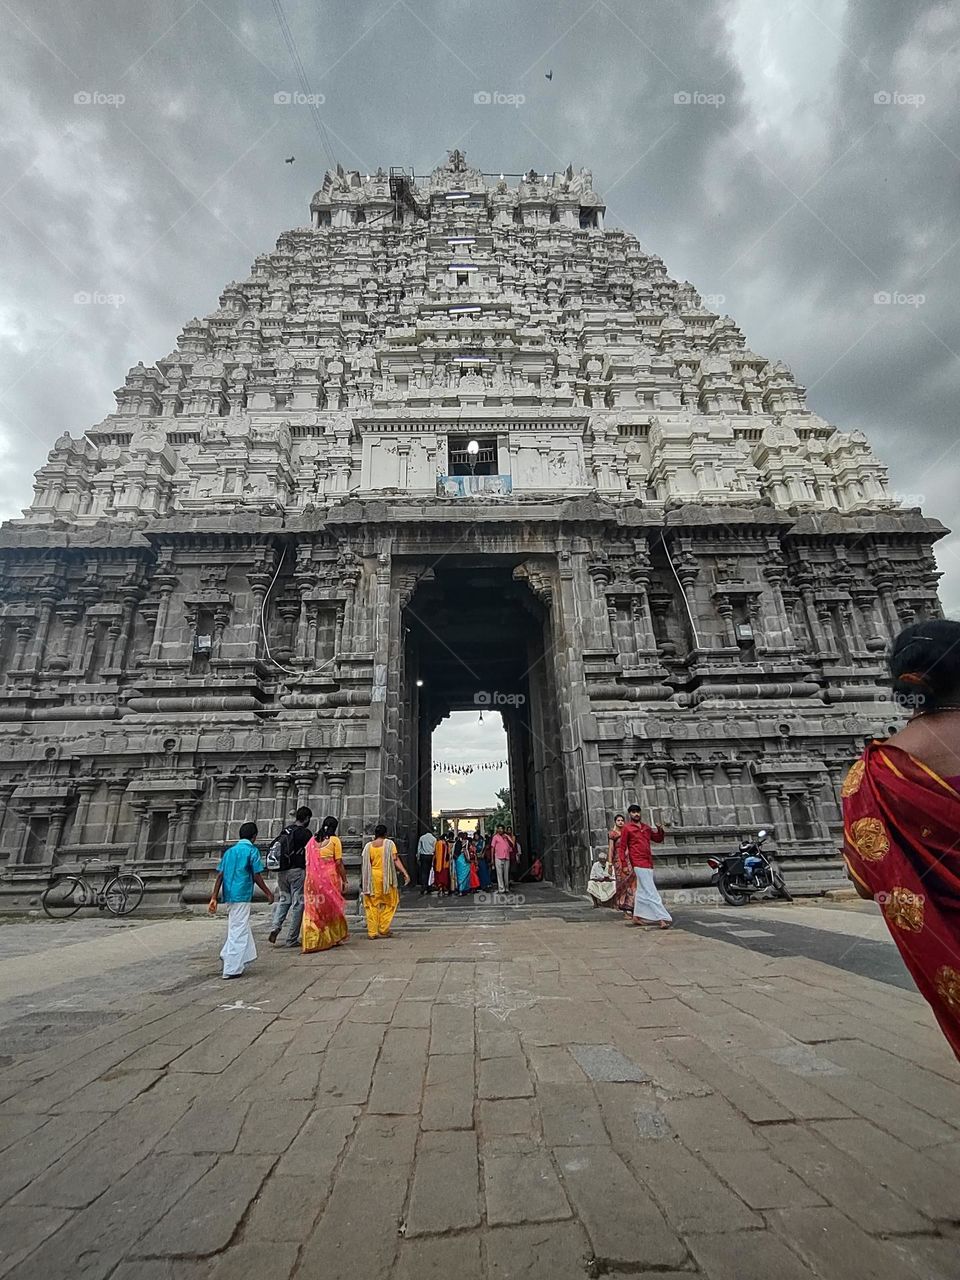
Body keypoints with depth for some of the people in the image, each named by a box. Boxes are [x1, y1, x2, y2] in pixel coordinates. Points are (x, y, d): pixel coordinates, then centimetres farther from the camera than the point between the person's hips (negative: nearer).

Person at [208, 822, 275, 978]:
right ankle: (232, 969, 4)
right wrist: (268, 892, 2)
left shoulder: (230, 850, 12)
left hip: (230, 894, 7)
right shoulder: (252, 850, -7)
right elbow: (257, 876, -9)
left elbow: (220, 875, 7)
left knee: (241, 928, 22)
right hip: (242, 895, -7)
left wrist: (214, 897, 8)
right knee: (238, 931, 0)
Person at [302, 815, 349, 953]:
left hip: (313, 878, 3)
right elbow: (338, 863, -7)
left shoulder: (312, 840, 9)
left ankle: (311, 941, 7)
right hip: (330, 877, -3)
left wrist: (310, 879, 17)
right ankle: (334, 938, 20)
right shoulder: (334, 840, -4)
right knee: (333, 907, 12)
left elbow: (308, 862, 10)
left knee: (313, 910, 10)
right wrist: (344, 880, -1)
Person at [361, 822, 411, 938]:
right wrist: (405, 873, -12)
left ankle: (373, 932, 11)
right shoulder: (389, 843, -3)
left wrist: (362, 880, 12)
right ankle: (383, 930, 11)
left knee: (372, 905, 10)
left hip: (372, 878, 2)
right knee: (388, 904, 12)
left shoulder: (368, 846, 4)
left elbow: (365, 864, 4)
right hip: (385, 877, -2)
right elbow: (396, 860, -11)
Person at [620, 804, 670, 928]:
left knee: (641, 891, 12)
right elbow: (622, 847, -3)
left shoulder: (646, 827, 16)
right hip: (638, 863, -7)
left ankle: (636, 917, 21)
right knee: (651, 892, -9)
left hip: (649, 863, 7)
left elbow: (658, 839, 23)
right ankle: (662, 918, -9)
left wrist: (660, 829, 3)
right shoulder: (627, 828, -2)